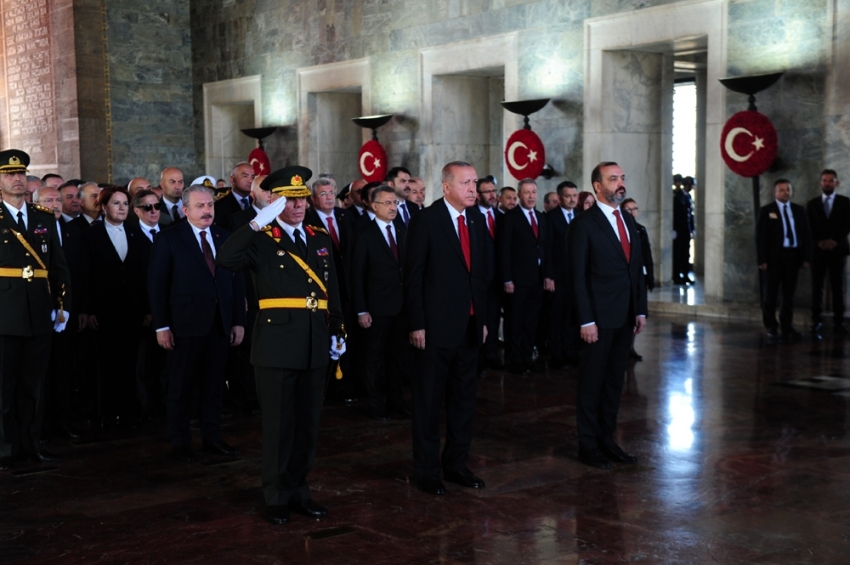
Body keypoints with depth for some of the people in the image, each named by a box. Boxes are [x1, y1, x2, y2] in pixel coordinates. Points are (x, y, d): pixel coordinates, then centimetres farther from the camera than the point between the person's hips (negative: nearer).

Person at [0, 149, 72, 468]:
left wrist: (63, 306, 7)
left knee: (33, 385, 10)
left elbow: (58, 266, 12)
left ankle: (30, 443, 19)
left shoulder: (45, 218, 12)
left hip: (40, 315, 4)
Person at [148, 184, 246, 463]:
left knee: (214, 385, 11)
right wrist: (162, 326, -10)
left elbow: (236, 281, 9)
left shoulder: (224, 237, 9)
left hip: (220, 324, 4)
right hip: (186, 324, -4)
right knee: (181, 387, 6)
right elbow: (157, 285, -5)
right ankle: (180, 442, 18)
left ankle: (213, 438, 22)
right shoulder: (168, 238, -2)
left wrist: (239, 321, 4)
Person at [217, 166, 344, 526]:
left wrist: (337, 332, 10)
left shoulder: (320, 239, 14)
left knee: (308, 423, 12)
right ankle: (277, 497, 15)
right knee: (278, 424, 3)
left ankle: (299, 490, 24)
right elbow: (226, 259, -23)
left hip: (315, 346, 5)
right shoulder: (261, 240, -2)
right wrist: (259, 222, -23)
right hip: (277, 344, -5)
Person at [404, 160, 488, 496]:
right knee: (429, 401, 5)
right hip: (436, 327, -6)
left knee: (464, 398, 13)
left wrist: (483, 317, 11)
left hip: (469, 326, 6)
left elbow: (482, 271, 14)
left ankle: (456, 464, 25)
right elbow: (413, 276, -10)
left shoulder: (477, 220, 9)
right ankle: (427, 470, 16)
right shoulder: (425, 221, -9)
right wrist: (417, 324, -13)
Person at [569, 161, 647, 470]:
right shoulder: (584, 223, -9)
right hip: (599, 317, -7)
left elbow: (637, 268, 14)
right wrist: (586, 320, -16)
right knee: (592, 383, 4)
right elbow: (578, 276, -12)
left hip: (625, 317, 7)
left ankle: (607, 440, 23)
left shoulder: (628, 221, 12)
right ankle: (588, 445, 14)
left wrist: (641, 309, 8)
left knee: (614, 381, 13)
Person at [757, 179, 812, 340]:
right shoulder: (766, 211, 0)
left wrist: (806, 257, 2)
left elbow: (806, 234, 10)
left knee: (789, 293, 7)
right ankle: (771, 327, 14)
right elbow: (760, 237, -4)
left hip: (793, 256, 3)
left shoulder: (799, 210, 11)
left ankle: (787, 327, 14)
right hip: (774, 256, -3)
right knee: (771, 292, 3)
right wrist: (762, 260, -10)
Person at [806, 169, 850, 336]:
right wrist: (819, 242, -10)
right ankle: (817, 321, 0)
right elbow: (809, 227, 5)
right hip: (818, 250, 1)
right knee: (817, 287, -2)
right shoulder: (812, 204, 10)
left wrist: (835, 241, -12)